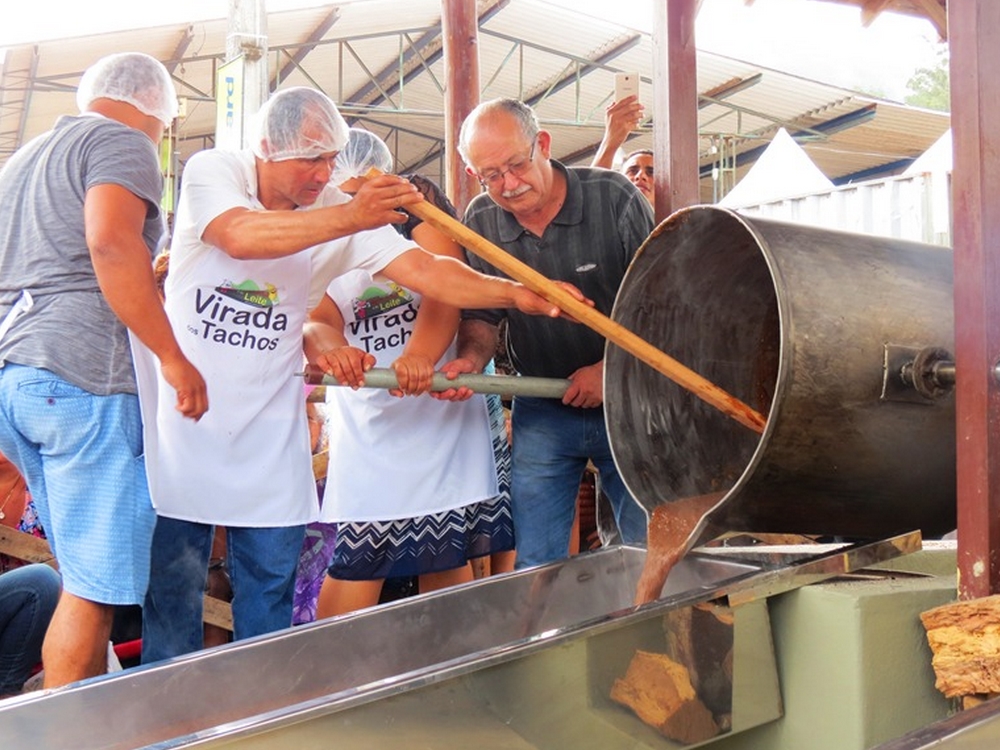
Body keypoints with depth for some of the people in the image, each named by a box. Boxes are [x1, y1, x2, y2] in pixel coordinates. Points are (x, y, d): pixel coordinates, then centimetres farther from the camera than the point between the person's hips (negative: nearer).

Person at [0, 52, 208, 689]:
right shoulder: (123, 143, 0)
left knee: (87, 574, 15)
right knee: (94, 587, -5)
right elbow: (111, 241, -19)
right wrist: (174, 358, -18)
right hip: (83, 375, -9)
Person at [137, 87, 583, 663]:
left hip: (269, 423, 3)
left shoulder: (345, 210, -2)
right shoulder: (212, 171, -9)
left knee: (272, 578, 7)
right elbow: (242, 236, -30)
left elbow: (427, 270, -11)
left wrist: (516, 293, -25)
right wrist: (351, 217, -39)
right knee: (173, 574, 3)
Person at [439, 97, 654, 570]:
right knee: (536, 568, 5)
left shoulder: (613, 198, -11)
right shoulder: (480, 221, -1)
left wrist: (612, 369, -17)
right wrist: (472, 357, -13)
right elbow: (481, 315, 8)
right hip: (542, 412, 3)